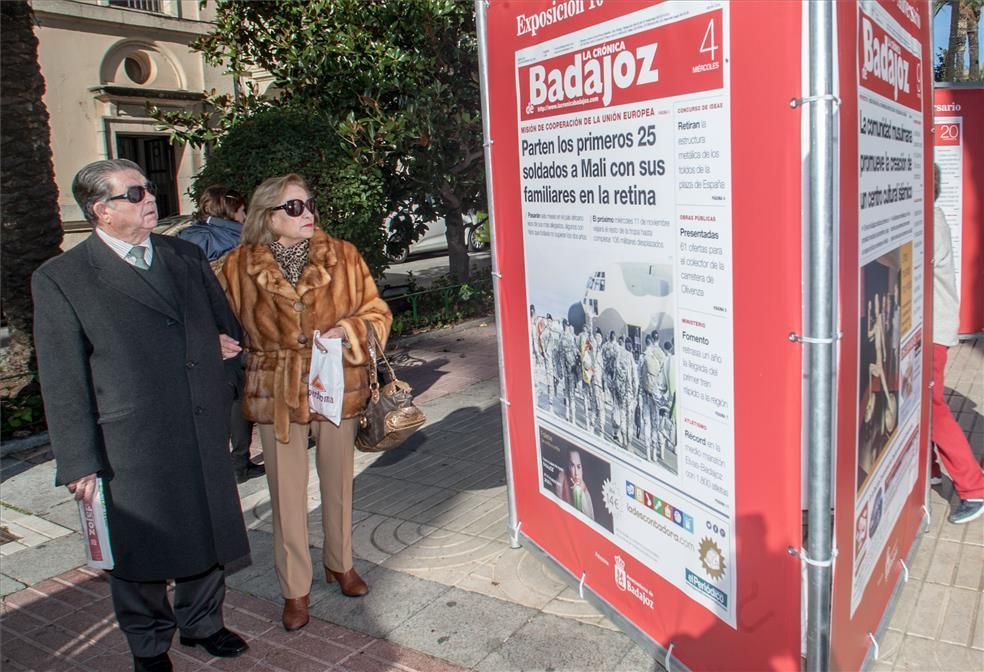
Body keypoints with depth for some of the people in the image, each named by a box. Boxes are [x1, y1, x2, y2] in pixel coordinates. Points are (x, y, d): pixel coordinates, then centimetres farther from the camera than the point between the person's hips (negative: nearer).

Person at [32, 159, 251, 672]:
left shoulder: (186, 256, 7)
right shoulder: (61, 280, -8)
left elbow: (224, 321, 22)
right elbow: (63, 382, -8)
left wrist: (225, 342, -1)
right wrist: (80, 463, -8)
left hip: (205, 435, 5)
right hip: (134, 447, -4)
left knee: (208, 537, 18)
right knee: (140, 553, 13)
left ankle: (201, 622, 43)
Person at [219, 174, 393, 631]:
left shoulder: (342, 255, -3)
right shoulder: (240, 265, -4)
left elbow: (376, 312, 0)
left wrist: (346, 331, -16)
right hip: (276, 392, -1)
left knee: (338, 481, 16)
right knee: (287, 492, 6)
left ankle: (340, 563, 39)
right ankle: (295, 589, 23)